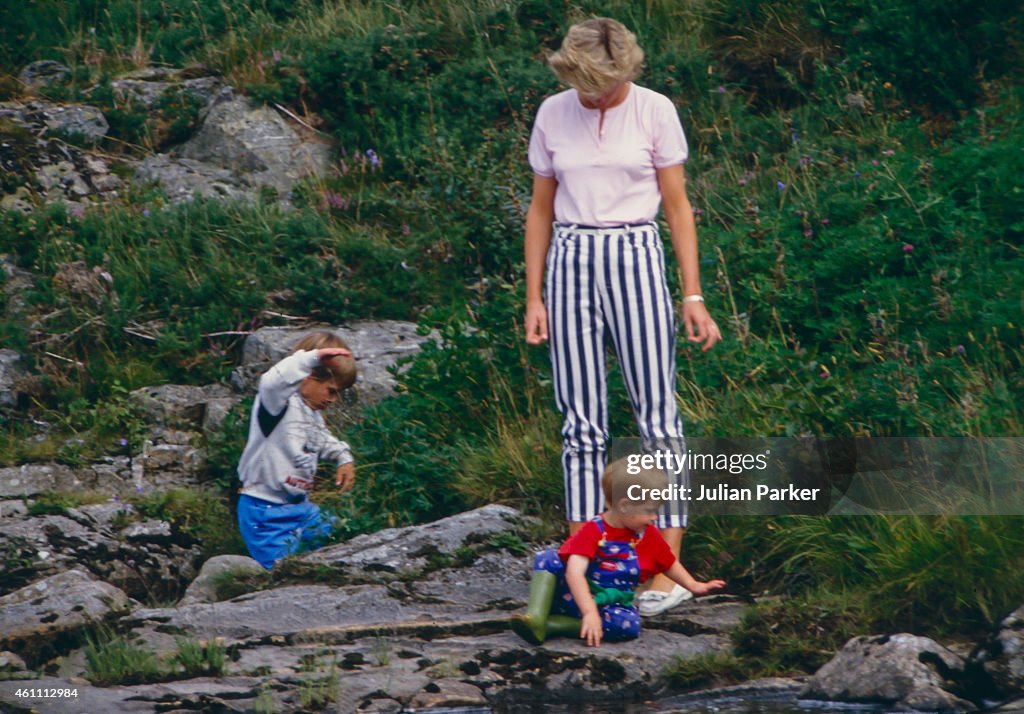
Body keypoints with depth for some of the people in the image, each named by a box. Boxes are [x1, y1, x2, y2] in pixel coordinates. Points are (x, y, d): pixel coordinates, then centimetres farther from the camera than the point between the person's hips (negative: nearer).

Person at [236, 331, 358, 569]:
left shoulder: (313, 413, 11)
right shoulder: (279, 404, -19)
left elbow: (323, 440, 33)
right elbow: (271, 383, -44)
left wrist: (344, 458, 16)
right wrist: (313, 357, -43)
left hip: (300, 506, 9)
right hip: (267, 514, -9)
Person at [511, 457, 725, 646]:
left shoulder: (649, 536, 0)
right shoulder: (593, 531, -16)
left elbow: (669, 564, 19)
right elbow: (575, 571, -27)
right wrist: (590, 613, -38)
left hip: (610, 605, 3)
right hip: (573, 595, -3)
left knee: (629, 624, -33)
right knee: (547, 559, -25)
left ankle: (552, 625, -29)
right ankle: (536, 618, -38)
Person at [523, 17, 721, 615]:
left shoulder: (655, 112, -2)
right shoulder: (553, 115, 5)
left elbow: (678, 207, 1)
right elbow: (541, 211, 12)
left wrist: (694, 296, -3)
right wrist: (534, 297, 9)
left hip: (635, 259, -2)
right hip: (572, 262, 2)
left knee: (657, 414, -4)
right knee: (581, 422, 4)